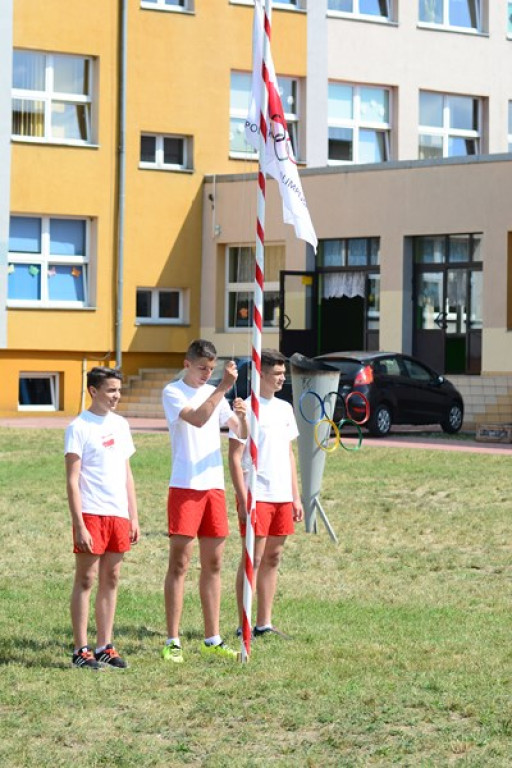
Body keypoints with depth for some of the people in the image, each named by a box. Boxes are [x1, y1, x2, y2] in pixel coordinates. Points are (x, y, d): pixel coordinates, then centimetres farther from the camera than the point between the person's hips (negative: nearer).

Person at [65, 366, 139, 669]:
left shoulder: (120, 424, 13)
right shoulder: (79, 427, -7)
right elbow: (72, 480, -10)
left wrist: (134, 517, 13)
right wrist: (79, 525, -16)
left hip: (119, 514, 6)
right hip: (91, 513, -6)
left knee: (112, 579, 8)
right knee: (86, 579, -2)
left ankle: (104, 647, 15)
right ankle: (81, 650, 2)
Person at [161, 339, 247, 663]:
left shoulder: (214, 393, 14)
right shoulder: (172, 393, -3)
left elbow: (242, 434, 9)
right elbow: (198, 419, -21)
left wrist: (242, 415, -11)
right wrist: (224, 387, -25)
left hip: (215, 486, 6)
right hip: (185, 487, -6)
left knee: (213, 564, 9)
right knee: (179, 564, -5)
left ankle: (213, 640, 15)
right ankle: (173, 642, -3)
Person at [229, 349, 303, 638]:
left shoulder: (285, 409, 14)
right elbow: (235, 457, -10)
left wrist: (296, 496, 15)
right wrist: (243, 500, -16)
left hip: (282, 496, 7)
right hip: (256, 496, -7)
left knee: (273, 557, 9)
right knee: (253, 559, -5)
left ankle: (264, 623, 16)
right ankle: (244, 626, 0)